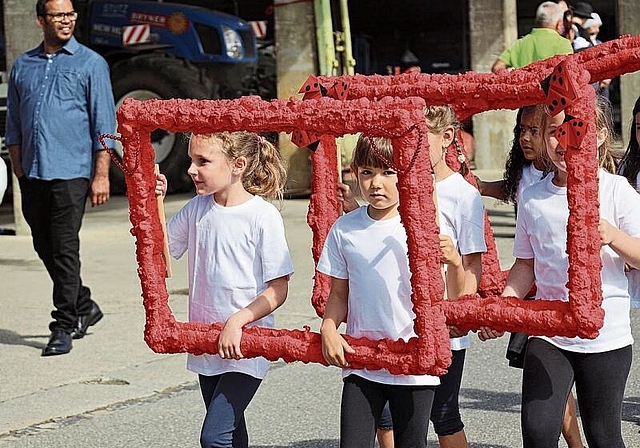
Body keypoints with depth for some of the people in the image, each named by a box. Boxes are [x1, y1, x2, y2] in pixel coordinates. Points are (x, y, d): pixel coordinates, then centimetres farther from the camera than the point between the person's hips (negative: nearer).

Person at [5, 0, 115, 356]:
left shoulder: (90, 64, 1)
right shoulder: (23, 66, 14)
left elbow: (104, 126, -2)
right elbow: (14, 125, 19)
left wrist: (101, 175, -9)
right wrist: (19, 169, 12)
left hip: (70, 172, -5)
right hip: (33, 174, 5)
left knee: (64, 249, -7)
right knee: (45, 247, 11)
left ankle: (65, 327, -1)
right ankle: (84, 306, 28)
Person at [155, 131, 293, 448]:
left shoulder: (263, 216, -14)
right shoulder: (196, 209, 3)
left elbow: (278, 289, -13)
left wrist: (237, 321, -24)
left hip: (247, 347, -6)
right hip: (206, 344, 7)